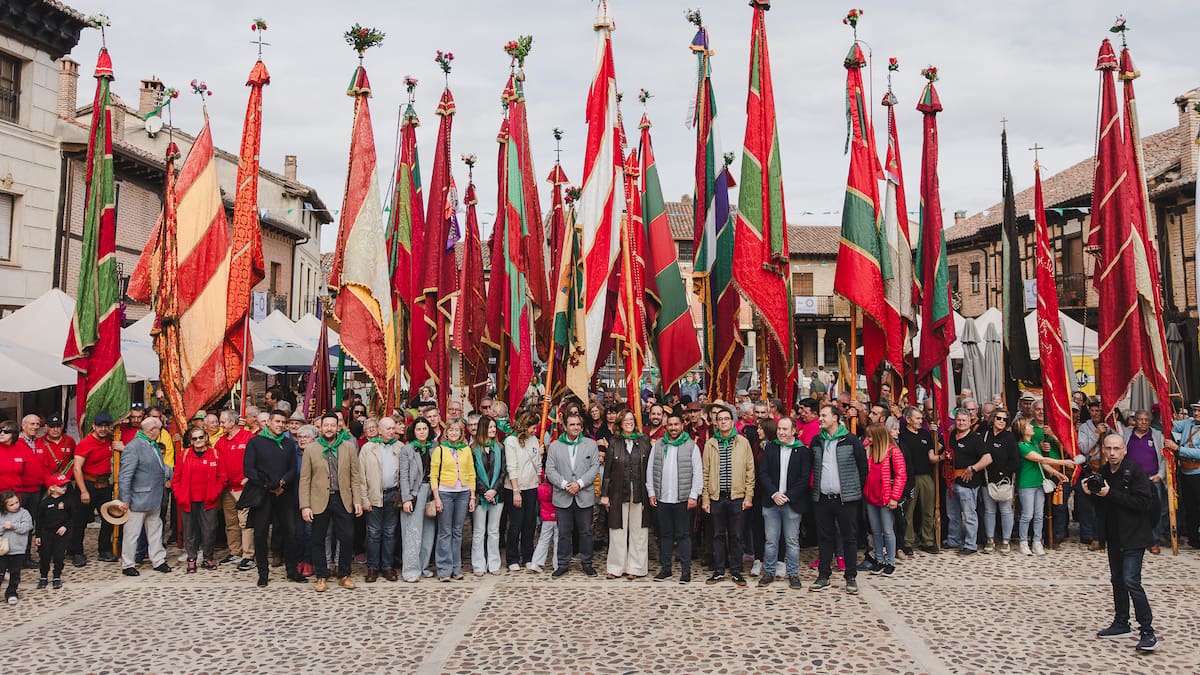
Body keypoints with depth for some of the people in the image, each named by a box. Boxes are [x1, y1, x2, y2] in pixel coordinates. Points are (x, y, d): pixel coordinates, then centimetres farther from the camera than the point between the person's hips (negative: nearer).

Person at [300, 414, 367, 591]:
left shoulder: (349, 447, 6)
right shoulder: (311, 449, 3)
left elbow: (355, 476, 6)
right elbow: (305, 480, 1)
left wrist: (358, 501, -1)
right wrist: (305, 506, -5)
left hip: (343, 500, 1)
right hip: (319, 501, 0)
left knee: (347, 538, -2)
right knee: (318, 540, 5)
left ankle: (344, 575, 14)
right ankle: (322, 577, 19)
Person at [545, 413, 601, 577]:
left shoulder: (591, 444, 6)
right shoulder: (554, 445, 6)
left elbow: (595, 467, -2)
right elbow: (550, 470, 0)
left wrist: (579, 483, -13)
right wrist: (565, 484, -13)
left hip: (584, 495, 0)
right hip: (562, 496, 0)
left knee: (586, 531, 7)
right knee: (564, 532, 5)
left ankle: (586, 562, 19)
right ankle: (563, 564, 16)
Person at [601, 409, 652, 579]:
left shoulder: (644, 441, 6)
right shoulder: (614, 443, 5)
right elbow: (607, 470, 5)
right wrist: (604, 494, 1)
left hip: (640, 493, 0)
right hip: (619, 493, 0)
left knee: (638, 531, 4)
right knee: (618, 531, 3)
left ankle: (636, 568, 13)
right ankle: (616, 568, 13)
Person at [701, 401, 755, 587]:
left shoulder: (743, 442, 2)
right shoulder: (710, 444, 6)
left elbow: (750, 471, 2)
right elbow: (705, 473, 6)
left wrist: (749, 496, -3)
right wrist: (705, 498, 1)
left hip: (737, 497, -1)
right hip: (716, 497, 1)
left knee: (736, 536, 5)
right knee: (718, 535, 8)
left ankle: (736, 571, 16)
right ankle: (718, 571, 17)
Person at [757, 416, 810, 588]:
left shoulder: (803, 450, -1)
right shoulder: (769, 448, 7)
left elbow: (805, 478, -5)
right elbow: (763, 473, 3)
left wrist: (787, 496, -11)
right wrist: (774, 494, -10)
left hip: (792, 503, -2)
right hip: (771, 502, 2)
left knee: (792, 541, 4)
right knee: (770, 540, 6)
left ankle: (793, 574, 15)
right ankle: (769, 572, 17)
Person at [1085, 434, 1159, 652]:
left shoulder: (1135, 471, -14)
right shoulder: (1102, 473, 6)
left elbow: (1144, 502, -22)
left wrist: (1111, 494, -24)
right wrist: (1090, 494, -7)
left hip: (1133, 535, -7)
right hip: (1113, 536, 7)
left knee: (1131, 581, -14)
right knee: (1117, 580, 15)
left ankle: (1148, 632, -8)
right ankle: (1121, 624, 28)